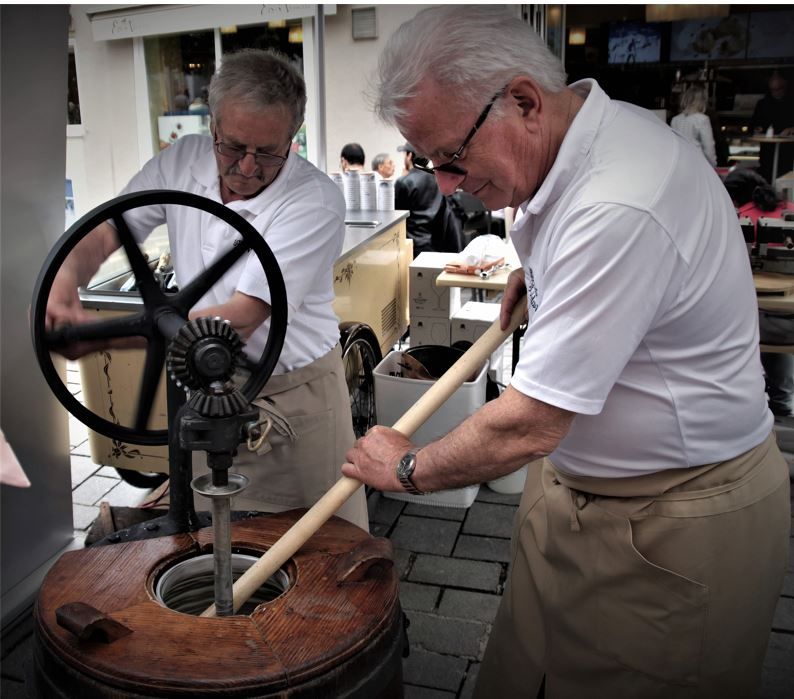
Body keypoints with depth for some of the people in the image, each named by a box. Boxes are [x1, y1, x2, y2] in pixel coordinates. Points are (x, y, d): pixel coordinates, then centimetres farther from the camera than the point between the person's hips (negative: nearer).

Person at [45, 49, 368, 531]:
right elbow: (107, 231, 3)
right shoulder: (182, 162, -3)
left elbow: (241, 318, -27)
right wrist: (66, 279, -21)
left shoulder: (316, 201, -22)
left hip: (298, 391, -4)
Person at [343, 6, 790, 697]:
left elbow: (527, 428, -28)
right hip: (577, 480, 9)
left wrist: (410, 468, -10)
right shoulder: (584, 135, -1)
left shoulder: (616, 213, -32)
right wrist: (540, 271, 6)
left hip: (671, 522, -8)